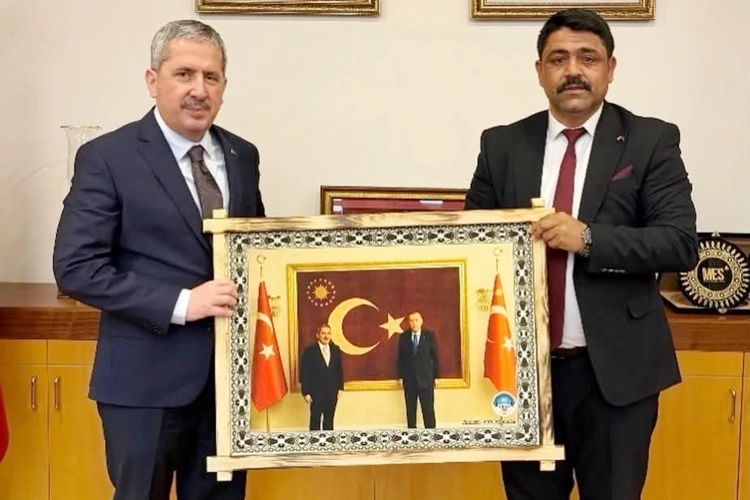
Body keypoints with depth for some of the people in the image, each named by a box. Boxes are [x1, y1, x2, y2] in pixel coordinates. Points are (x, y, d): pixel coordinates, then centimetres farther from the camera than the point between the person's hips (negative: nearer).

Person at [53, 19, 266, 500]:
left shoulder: (242, 155, 8)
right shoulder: (107, 157, -9)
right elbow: (75, 268, -15)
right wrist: (180, 303, -21)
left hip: (230, 371, 5)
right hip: (147, 378, -5)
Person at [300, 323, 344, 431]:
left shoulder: (335, 349, 5)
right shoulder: (310, 351, -9)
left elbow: (339, 369, 11)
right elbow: (304, 373, -9)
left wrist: (340, 387, 7)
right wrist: (306, 392, -12)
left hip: (332, 393, 4)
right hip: (316, 393, -4)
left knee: (329, 420, 13)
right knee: (315, 421, 6)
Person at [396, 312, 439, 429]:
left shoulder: (430, 336, -1)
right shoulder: (403, 337, 4)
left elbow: (435, 357, 1)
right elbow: (400, 358, 6)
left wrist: (436, 376, -2)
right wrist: (400, 376, 2)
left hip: (425, 379, -2)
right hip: (409, 380, 2)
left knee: (428, 410, -3)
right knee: (410, 410, 7)